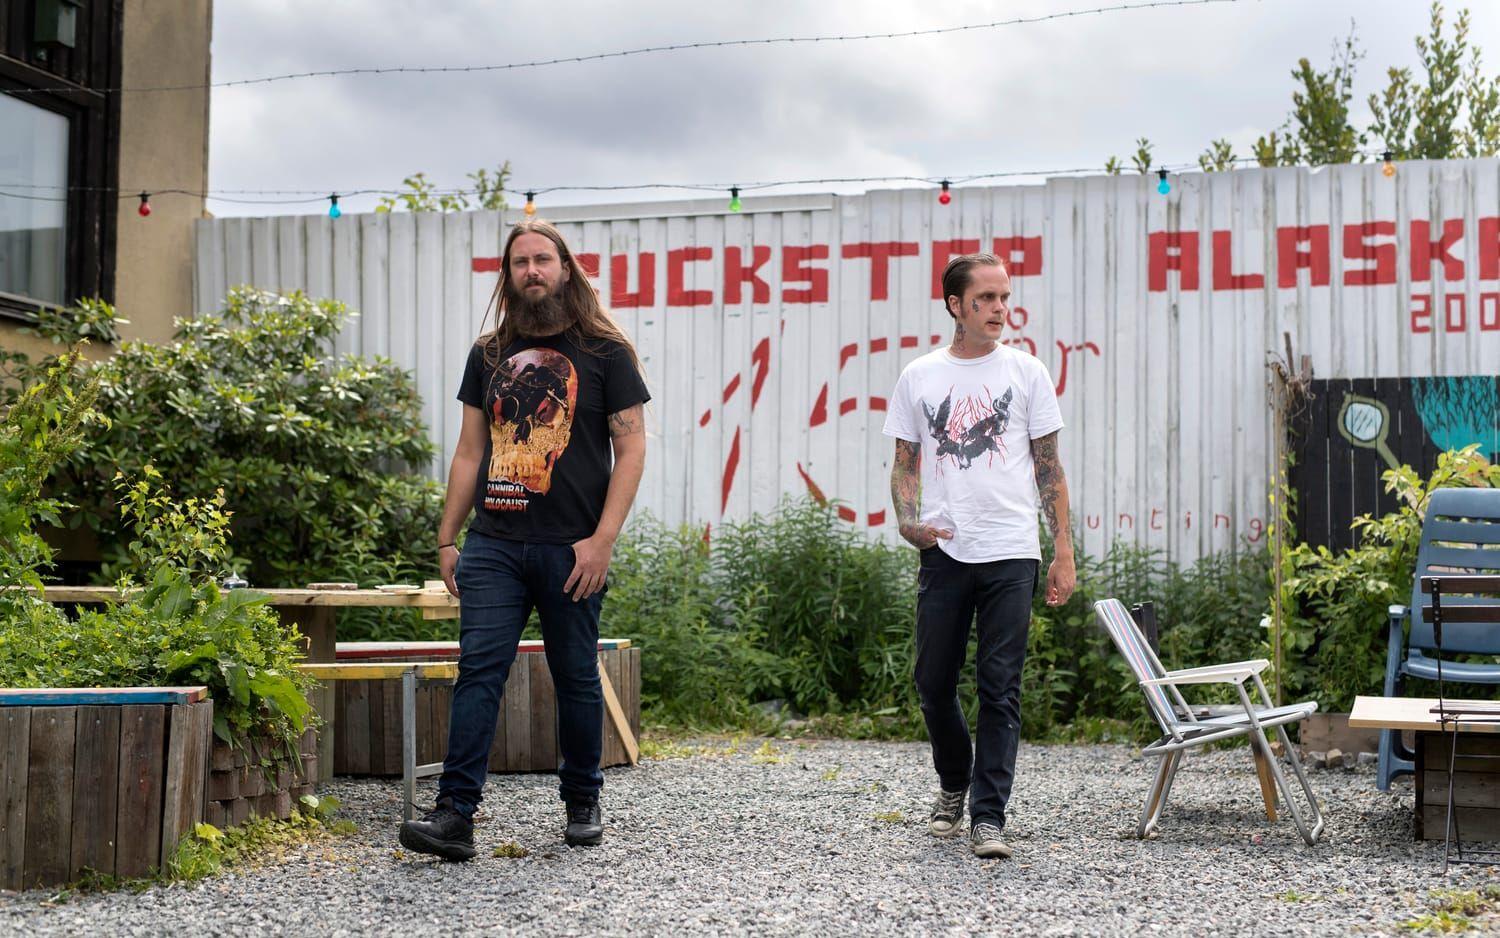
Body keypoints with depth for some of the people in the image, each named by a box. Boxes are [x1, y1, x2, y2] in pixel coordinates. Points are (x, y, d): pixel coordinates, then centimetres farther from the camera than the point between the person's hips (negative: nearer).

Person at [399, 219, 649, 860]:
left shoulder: (604, 351, 2)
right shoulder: (489, 354, 13)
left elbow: (631, 447, -2)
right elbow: (469, 452, 16)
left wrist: (602, 539, -11)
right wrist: (447, 538, 10)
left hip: (571, 548, -2)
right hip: (493, 545, 3)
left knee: (576, 679, 7)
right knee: (477, 671, -7)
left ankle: (583, 804, 23)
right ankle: (455, 814, -10)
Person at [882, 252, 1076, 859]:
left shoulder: (1025, 372, 5)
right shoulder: (919, 377, 8)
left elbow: (1049, 467, 7)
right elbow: (905, 463, 12)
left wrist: (1064, 552, 1)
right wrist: (908, 522, -8)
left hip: (1010, 553, -1)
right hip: (943, 552, 2)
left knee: (1000, 690, -4)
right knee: (934, 683, 8)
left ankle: (987, 817, 0)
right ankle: (953, 785, 33)